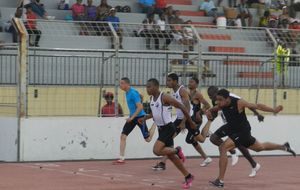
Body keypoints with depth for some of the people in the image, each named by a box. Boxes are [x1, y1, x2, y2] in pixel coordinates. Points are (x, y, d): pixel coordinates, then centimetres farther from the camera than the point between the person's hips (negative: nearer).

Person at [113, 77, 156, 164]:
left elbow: (140, 107, -24)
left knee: (148, 139, 4)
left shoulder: (133, 93, -21)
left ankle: (155, 123, 30)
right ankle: (121, 158, -5)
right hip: (132, 117, 8)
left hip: (139, 117, -8)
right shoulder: (127, 92, 6)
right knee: (123, 136, -5)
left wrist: (132, 117, -26)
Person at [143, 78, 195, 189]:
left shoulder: (165, 98, -18)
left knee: (157, 151, -23)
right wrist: (145, 118, 14)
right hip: (161, 129, 9)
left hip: (168, 128, -9)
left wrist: (190, 122, -7)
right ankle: (188, 177, 19)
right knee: (170, 156, 10)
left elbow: (182, 107, -13)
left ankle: (177, 151, 1)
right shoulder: (152, 99, 7)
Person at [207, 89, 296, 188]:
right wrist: (208, 111, -12)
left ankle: (220, 181, -20)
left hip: (242, 132, -8)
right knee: (260, 147, 28)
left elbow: (257, 106, -16)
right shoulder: (222, 105, -7)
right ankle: (284, 147, 50)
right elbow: (213, 109, 13)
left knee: (223, 148, -23)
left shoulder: (238, 103, -25)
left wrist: (274, 110, -13)